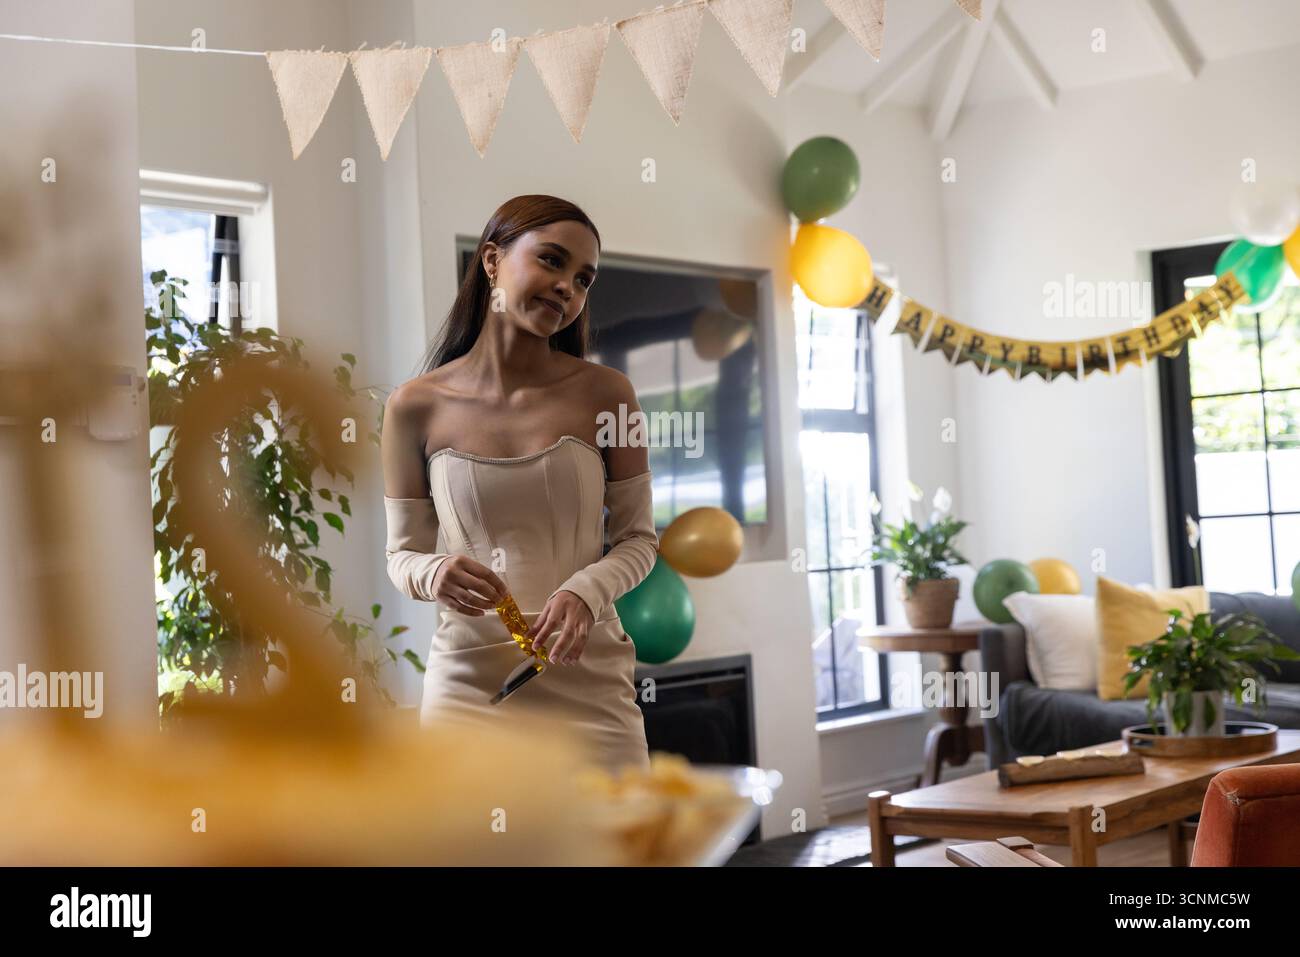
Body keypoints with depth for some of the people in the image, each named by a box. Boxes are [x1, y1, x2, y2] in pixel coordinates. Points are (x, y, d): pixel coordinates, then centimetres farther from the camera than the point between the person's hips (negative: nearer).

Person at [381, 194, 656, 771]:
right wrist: (433, 574, -16)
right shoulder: (415, 407, 0)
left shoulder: (604, 393, -1)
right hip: (469, 680, 0)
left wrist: (587, 591, -15)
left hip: (587, 679, 0)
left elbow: (638, 537, 5)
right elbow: (402, 552, 8)